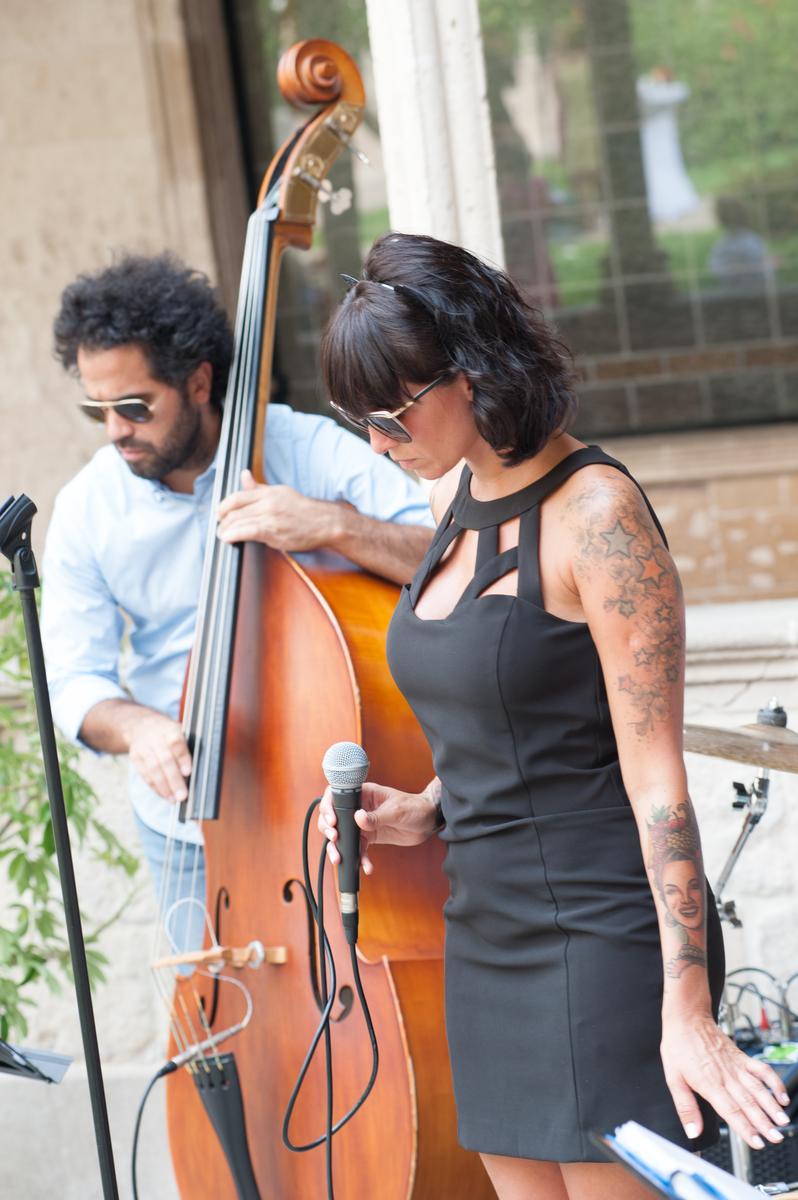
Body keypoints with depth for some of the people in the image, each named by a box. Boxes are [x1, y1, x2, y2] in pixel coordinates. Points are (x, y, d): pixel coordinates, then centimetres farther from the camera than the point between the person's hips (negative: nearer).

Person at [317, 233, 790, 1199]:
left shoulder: (594, 512, -15)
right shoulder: (455, 496, 10)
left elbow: (654, 775, -17)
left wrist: (687, 1010, -19)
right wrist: (426, 812, 4)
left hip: (601, 933, -8)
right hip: (486, 934, 8)